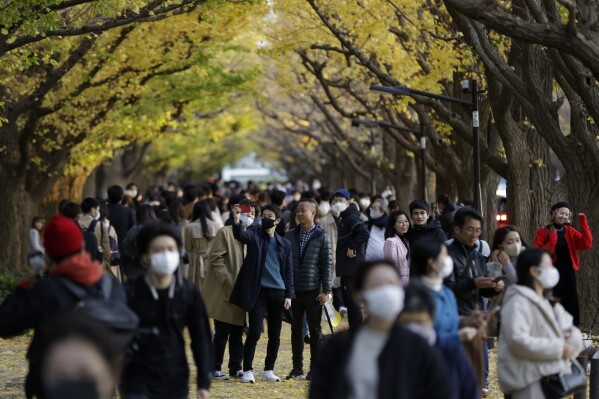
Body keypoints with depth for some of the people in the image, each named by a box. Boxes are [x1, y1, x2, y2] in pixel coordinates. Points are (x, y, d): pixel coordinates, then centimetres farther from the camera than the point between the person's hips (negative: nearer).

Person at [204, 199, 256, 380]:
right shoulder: (225, 232, -6)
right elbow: (215, 258, -12)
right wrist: (228, 282, -16)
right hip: (224, 291, -6)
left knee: (237, 333, 9)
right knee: (222, 333, -3)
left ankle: (236, 368, 15)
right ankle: (215, 368, 5)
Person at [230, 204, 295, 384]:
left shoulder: (284, 243, 11)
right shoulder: (255, 234, 3)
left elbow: (289, 270, 11)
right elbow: (240, 235, -20)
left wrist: (289, 295, 3)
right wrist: (237, 220, -39)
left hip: (278, 293, 3)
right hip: (259, 292, -3)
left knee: (275, 335, 7)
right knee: (255, 332, -10)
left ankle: (269, 370, 17)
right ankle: (247, 371, -1)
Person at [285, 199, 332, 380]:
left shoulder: (322, 237, -3)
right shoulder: (290, 236, 5)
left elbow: (326, 265, -4)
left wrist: (326, 290, -8)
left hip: (313, 291, -3)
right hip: (294, 290, 3)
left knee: (315, 330, 5)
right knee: (296, 330, 8)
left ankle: (315, 368, 11)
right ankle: (297, 367, 14)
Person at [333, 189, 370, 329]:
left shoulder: (352, 217, -13)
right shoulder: (343, 218, 18)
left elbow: (364, 233, -28)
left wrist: (352, 247, -22)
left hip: (352, 266, -10)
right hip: (346, 267, 10)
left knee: (352, 301, -9)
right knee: (348, 301, 14)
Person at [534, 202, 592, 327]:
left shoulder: (570, 232, 9)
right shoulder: (543, 232, -2)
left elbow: (587, 244, -7)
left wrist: (583, 221, -10)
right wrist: (552, 240, -20)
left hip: (568, 273, 4)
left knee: (572, 304, 4)